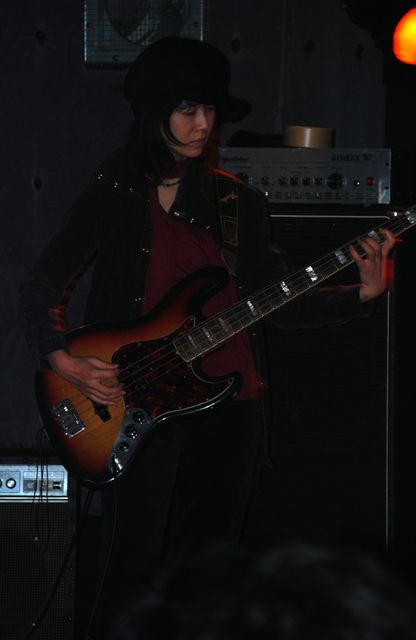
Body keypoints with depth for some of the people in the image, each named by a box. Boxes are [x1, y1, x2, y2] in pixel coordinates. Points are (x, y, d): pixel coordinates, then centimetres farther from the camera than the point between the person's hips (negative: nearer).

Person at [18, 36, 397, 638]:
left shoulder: (238, 202, 9)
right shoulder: (111, 198, 1)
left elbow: (277, 303, 7)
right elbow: (39, 289, 3)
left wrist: (361, 294, -7)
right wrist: (61, 360, -12)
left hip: (227, 402, 3)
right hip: (134, 409, -3)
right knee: (135, 575, -5)